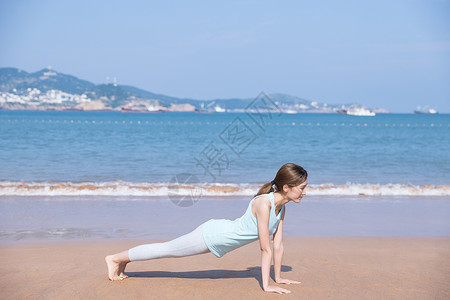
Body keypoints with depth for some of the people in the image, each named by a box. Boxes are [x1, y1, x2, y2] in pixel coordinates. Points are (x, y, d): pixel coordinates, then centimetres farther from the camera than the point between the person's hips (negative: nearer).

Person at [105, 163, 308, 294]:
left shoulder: (281, 208, -4)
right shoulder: (263, 203, -31)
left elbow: (278, 245, 4)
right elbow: (265, 248, -29)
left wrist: (278, 277, 5)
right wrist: (266, 285, -24)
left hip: (220, 237, 7)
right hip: (212, 235, -7)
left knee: (167, 250, 21)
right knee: (166, 250, 9)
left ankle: (124, 260, 39)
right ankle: (116, 258, 28)